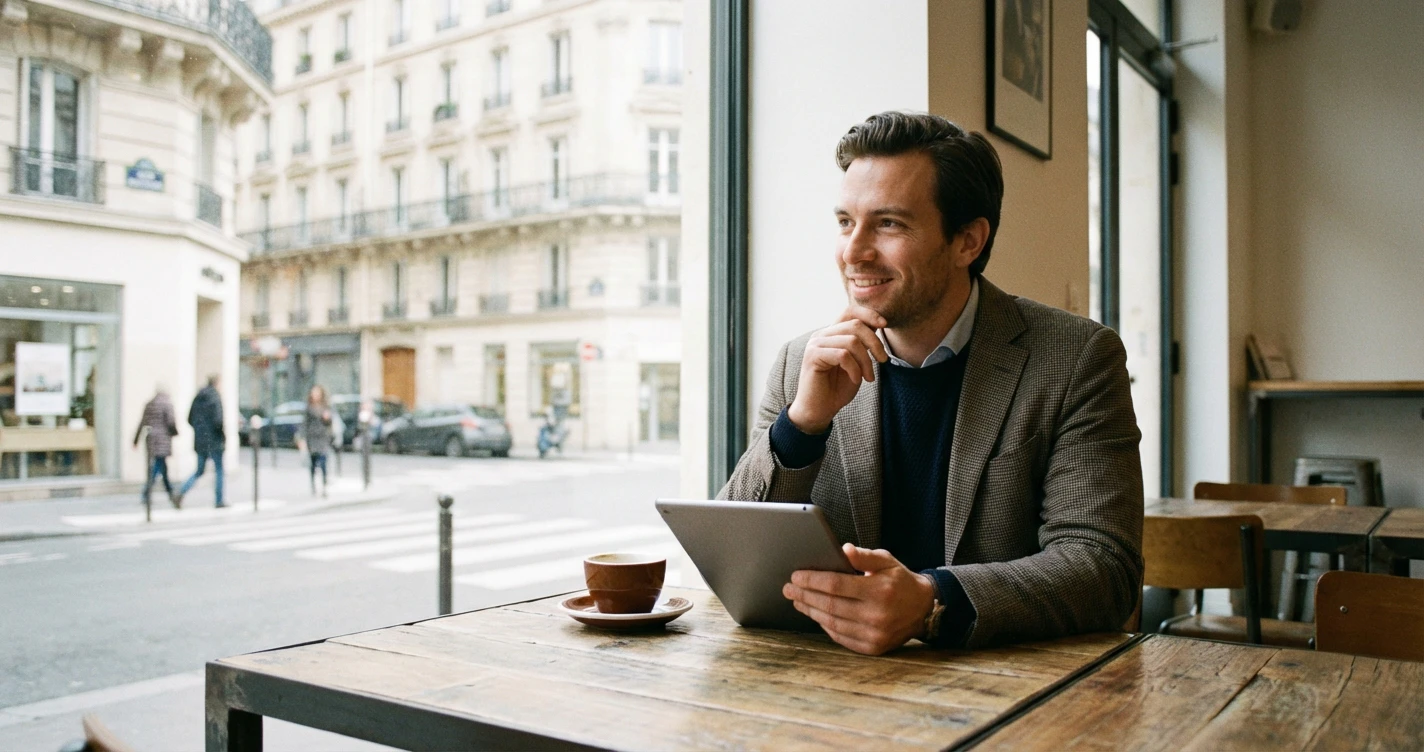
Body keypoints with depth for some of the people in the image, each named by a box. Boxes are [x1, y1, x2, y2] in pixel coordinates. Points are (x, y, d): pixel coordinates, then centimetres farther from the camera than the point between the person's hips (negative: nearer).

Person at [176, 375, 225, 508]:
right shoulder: (215, 397, -13)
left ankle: (182, 491, -8)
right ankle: (219, 501, 9)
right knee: (218, 470, 6)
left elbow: (190, 419, 11)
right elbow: (218, 420, -20)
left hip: (199, 441, 6)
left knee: (199, 471, 14)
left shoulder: (198, 398, 8)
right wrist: (223, 436, -6)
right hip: (213, 441, -6)